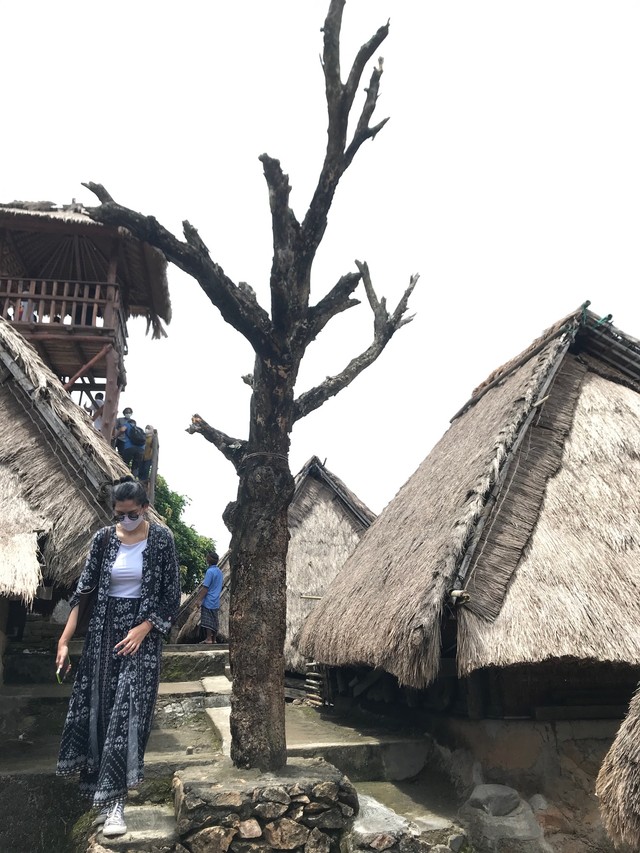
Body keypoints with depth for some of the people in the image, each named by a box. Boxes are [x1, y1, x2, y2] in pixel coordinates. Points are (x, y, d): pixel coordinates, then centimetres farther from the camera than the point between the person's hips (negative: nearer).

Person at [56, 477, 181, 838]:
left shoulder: (162, 538, -8)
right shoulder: (104, 538, -1)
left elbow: (172, 595, -6)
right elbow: (83, 589, 0)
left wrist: (143, 629, -15)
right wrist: (64, 641, -3)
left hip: (143, 632, -3)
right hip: (104, 631, 3)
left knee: (128, 711, -7)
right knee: (99, 709, 7)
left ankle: (114, 801, 0)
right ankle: (105, 795, 24)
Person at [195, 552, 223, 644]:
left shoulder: (210, 571, -15)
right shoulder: (219, 571, 10)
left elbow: (205, 588, -17)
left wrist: (199, 599, -11)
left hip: (208, 601, -8)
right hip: (216, 601, 8)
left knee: (207, 620, -2)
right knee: (214, 620, 11)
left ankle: (209, 638, 0)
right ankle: (214, 639, 15)